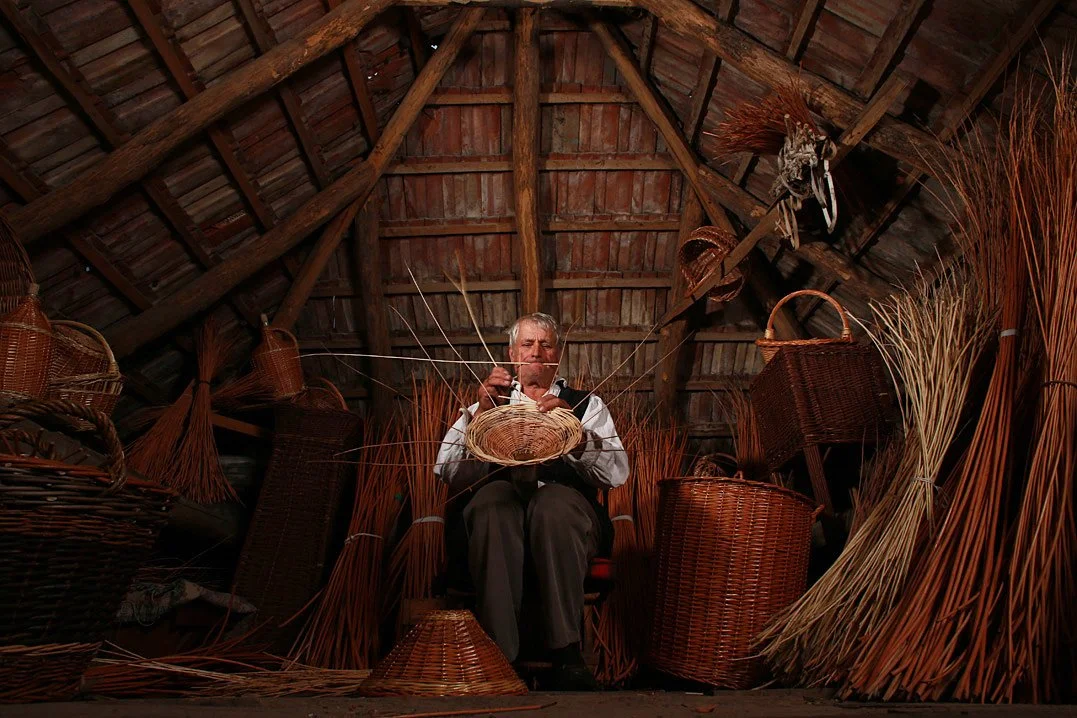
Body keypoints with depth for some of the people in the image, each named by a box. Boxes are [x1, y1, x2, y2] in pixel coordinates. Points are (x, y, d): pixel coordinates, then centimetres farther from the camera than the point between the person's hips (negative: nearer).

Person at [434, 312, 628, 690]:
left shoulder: (586, 405, 22)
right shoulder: (489, 402, 24)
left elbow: (617, 474, 4)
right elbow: (449, 472, 6)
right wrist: (480, 411, -7)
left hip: (565, 517, 0)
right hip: (499, 518, 1)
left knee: (554, 500, -36)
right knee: (494, 495, -35)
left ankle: (566, 655, -30)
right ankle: (499, 656, -35)